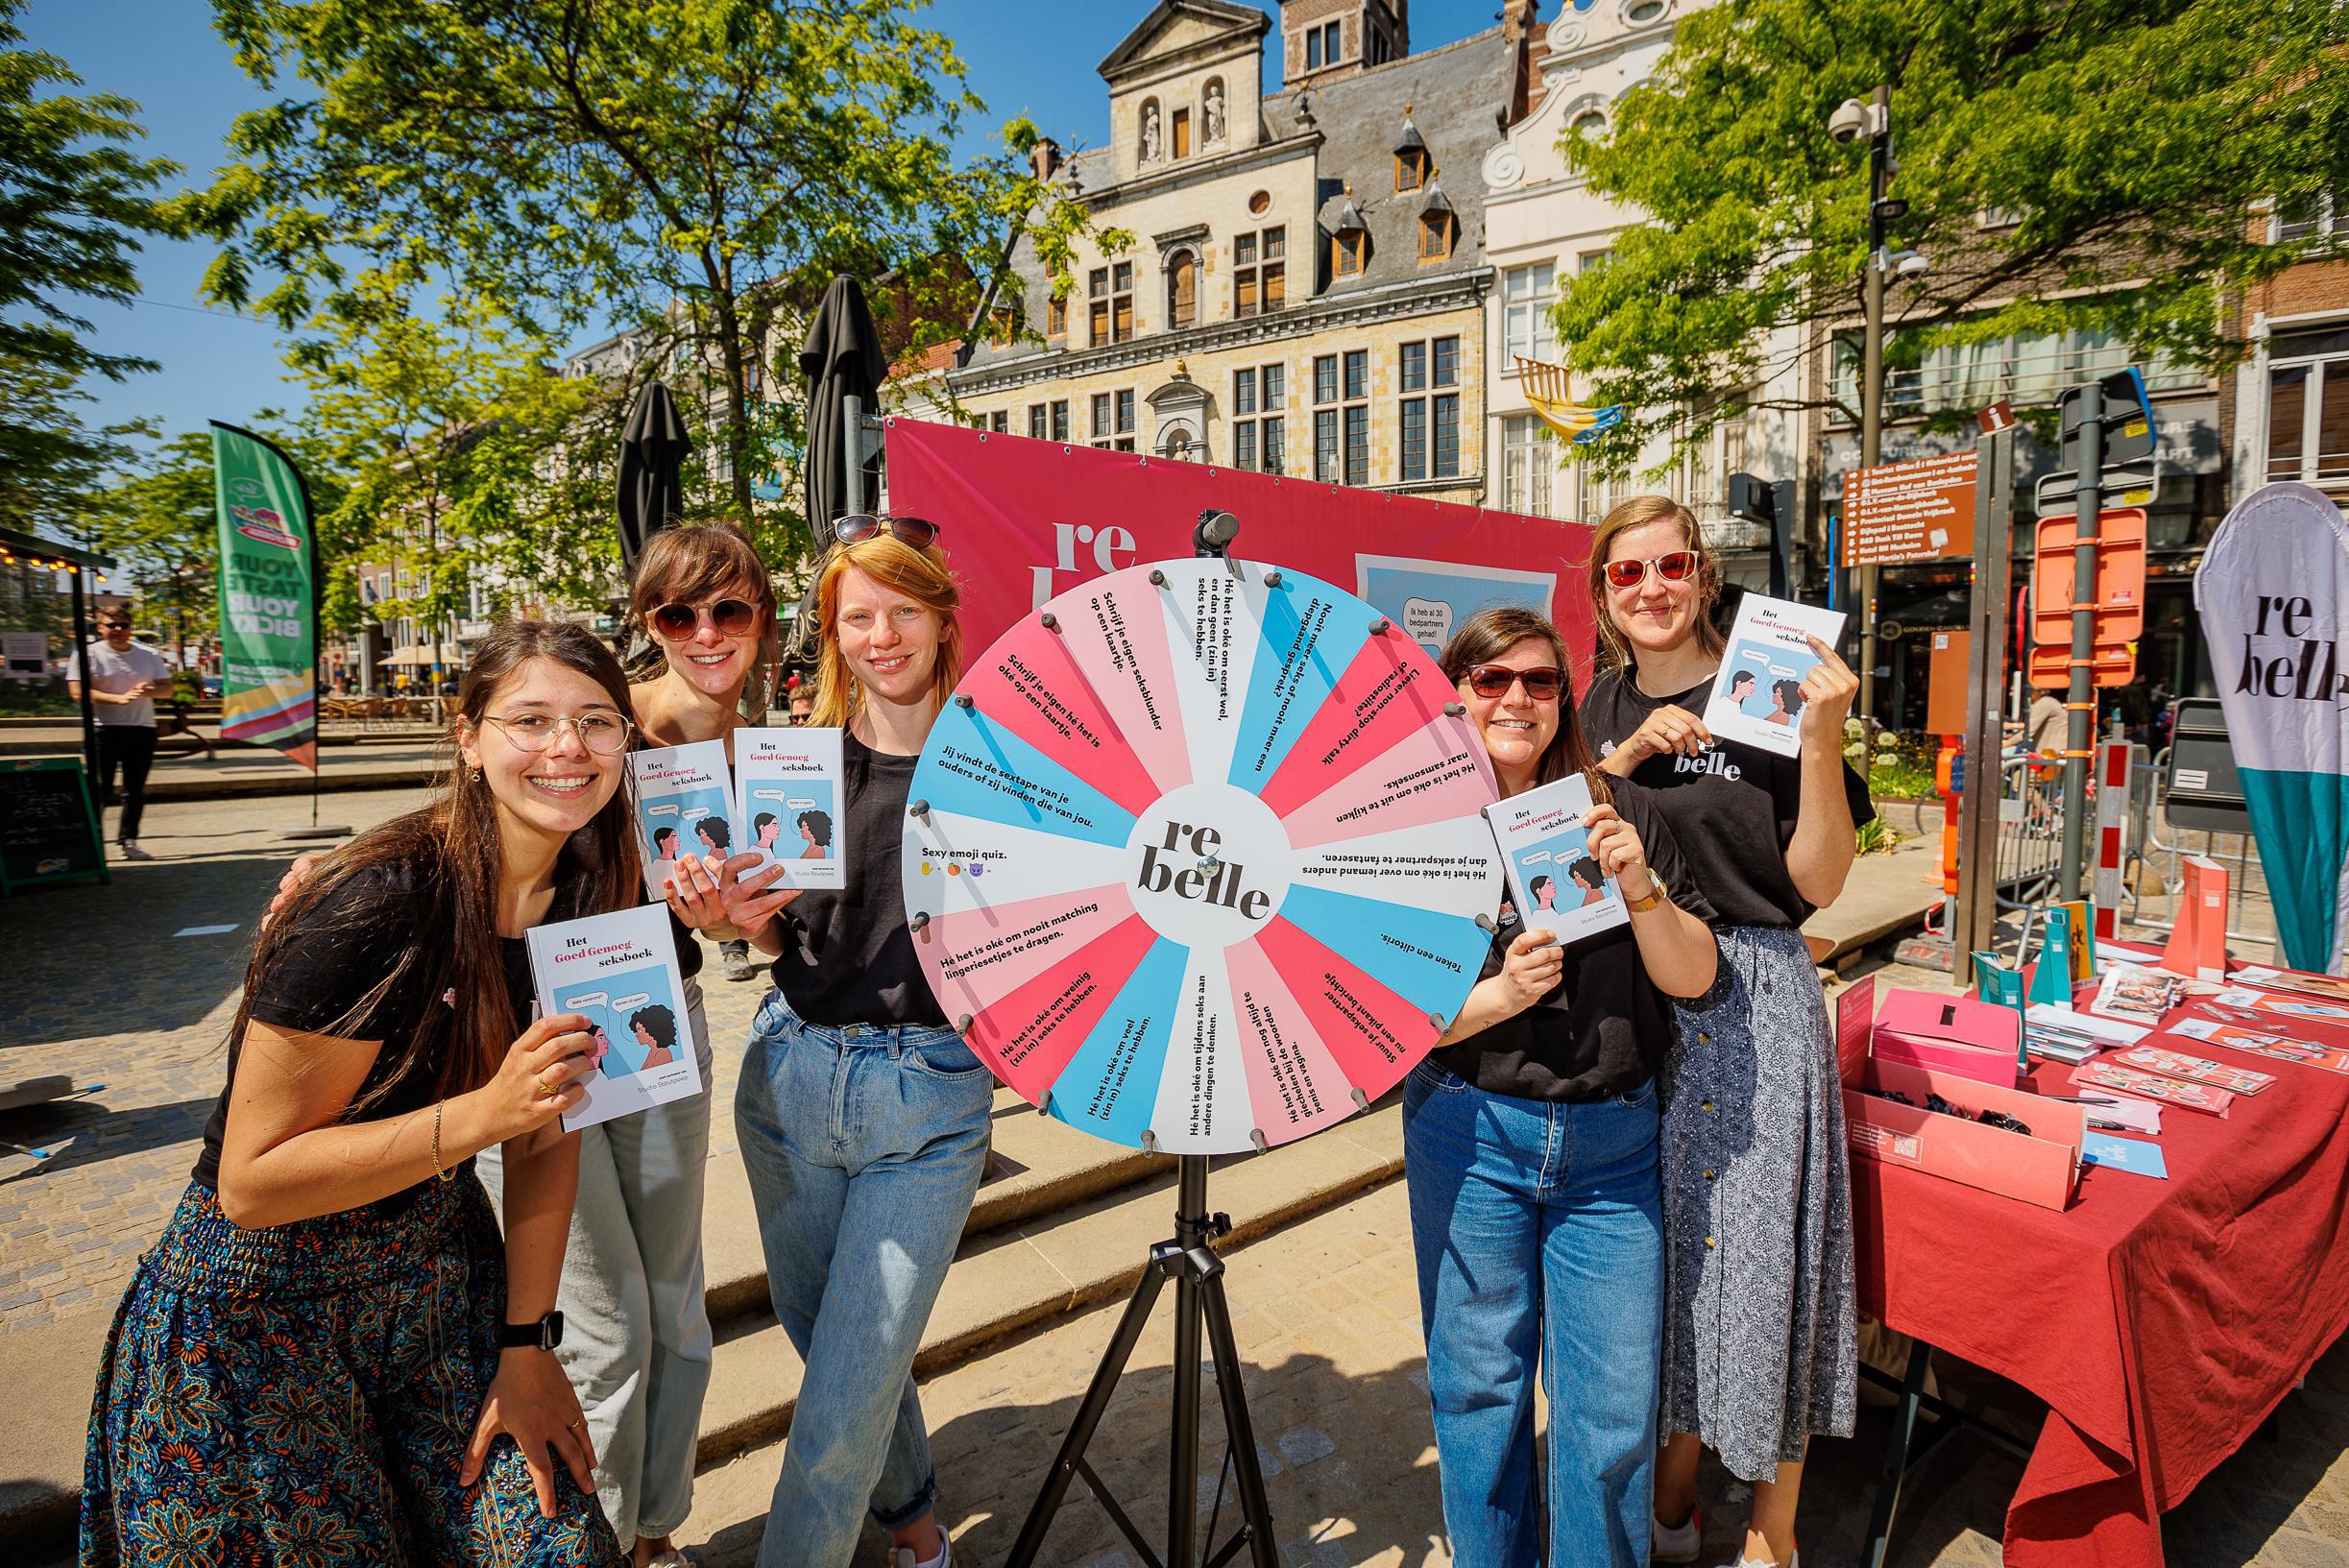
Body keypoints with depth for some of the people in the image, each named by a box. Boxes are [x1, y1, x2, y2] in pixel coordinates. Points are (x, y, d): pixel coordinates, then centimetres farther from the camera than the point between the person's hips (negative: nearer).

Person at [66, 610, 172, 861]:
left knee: (136, 791, 5)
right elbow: (78, 692, -8)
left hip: (142, 729, 4)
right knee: (100, 790, -6)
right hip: (104, 730, -3)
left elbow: (167, 688, 12)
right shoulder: (88, 655, 0)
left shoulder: (149, 655, 13)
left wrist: (149, 690, -11)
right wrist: (118, 698, -21)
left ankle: (128, 841, 12)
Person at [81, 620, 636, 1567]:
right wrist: (482, 1113, -35)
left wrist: (527, 1344, -3)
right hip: (264, 1310, -5)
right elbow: (253, 1181, -22)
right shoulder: (382, 906, -28)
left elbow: (550, 1130, -2)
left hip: (436, 1268, 5)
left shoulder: (587, 896, -8)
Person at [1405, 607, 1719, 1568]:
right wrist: (1494, 998, -20)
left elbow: (1693, 978, 1)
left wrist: (1641, 888, -16)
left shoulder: (1616, 811, 1)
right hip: (1470, 1136, -1)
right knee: (1479, 1386, 13)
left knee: (1616, 1405, 9)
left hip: (1612, 1144, 2)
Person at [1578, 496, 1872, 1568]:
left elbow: (1818, 883, -10)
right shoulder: (1605, 706, 8)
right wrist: (1626, 757, -10)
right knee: (1661, 1238, 15)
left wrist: (1820, 741, -22)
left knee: (1754, 1246, 4)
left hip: (1748, 1005, -4)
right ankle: (1676, 1479, 37)